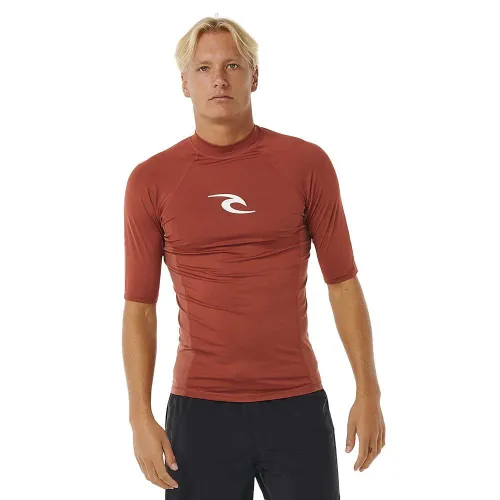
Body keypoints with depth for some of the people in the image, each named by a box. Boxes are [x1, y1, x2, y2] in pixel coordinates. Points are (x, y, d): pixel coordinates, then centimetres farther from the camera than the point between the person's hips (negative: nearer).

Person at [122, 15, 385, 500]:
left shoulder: (306, 164, 0)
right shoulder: (151, 181, 0)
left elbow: (343, 283, 4)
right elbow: (139, 307, 3)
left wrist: (368, 392, 0)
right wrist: (141, 417, -4)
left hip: (298, 405, 0)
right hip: (199, 410, 0)